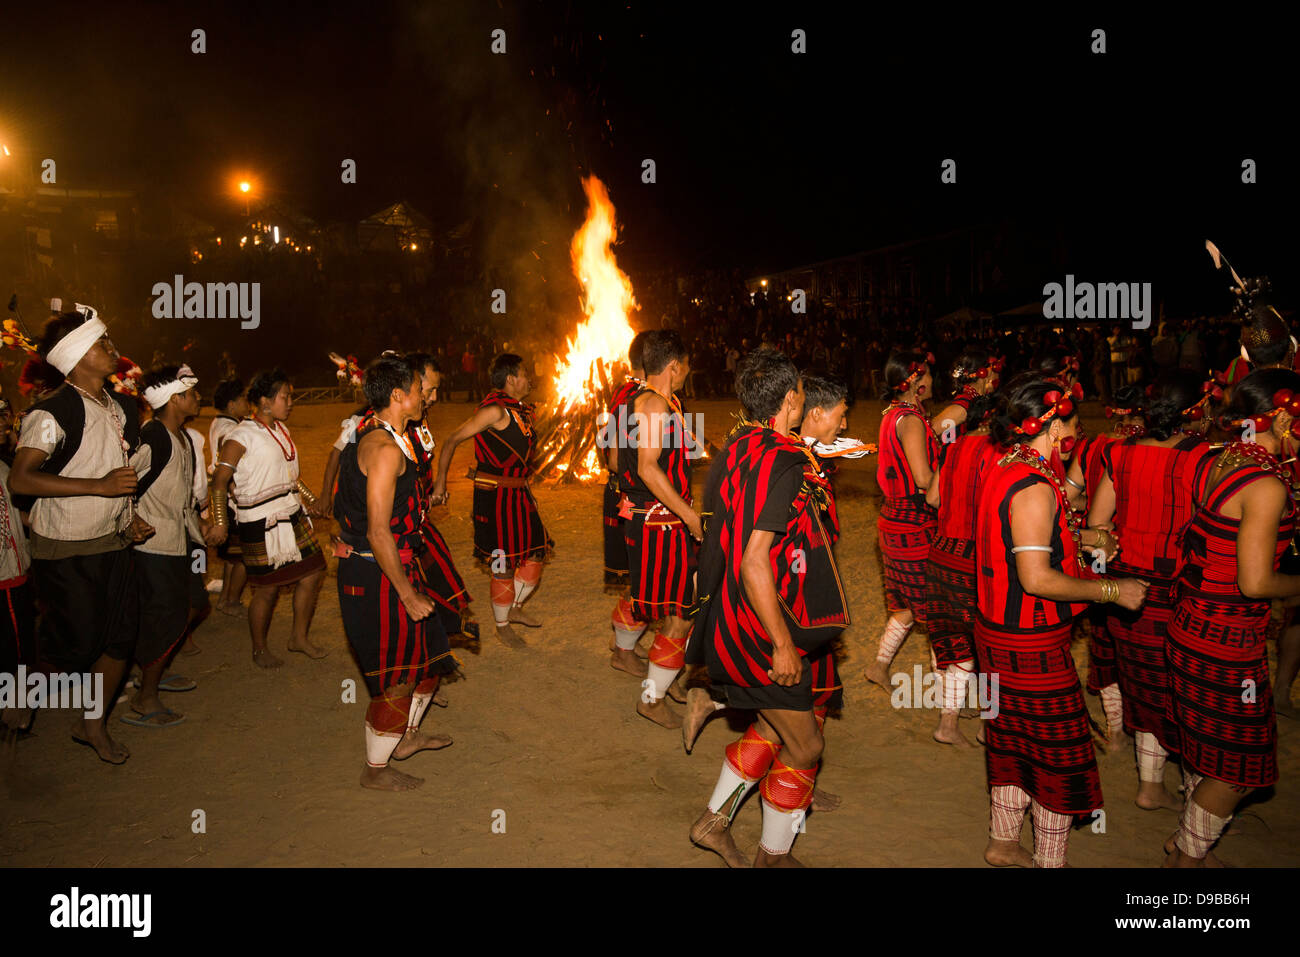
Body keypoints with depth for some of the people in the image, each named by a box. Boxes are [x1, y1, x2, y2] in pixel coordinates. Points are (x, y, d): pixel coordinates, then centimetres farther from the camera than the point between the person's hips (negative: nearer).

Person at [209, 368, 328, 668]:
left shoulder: (281, 429, 12)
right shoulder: (241, 436, -12)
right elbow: (220, 480, -13)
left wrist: (310, 501, 25)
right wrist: (220, 521, -18)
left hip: (293, 516, 8)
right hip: (261, 524, -8)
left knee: (312, 573, 9)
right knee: (268, 588, 1)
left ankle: (299, 637, 26)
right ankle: (259, 649, 21)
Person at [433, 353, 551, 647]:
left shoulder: (520, 410, 11)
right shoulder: (496, 410, -17)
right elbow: (454, 439, -15)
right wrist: (440, 482, -17)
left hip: (518, 493, 9)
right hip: (495, 496, -9)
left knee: (536, 553, 13)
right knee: (504, 566, 0)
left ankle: (515, 608, 34)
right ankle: (502, 626, 19)